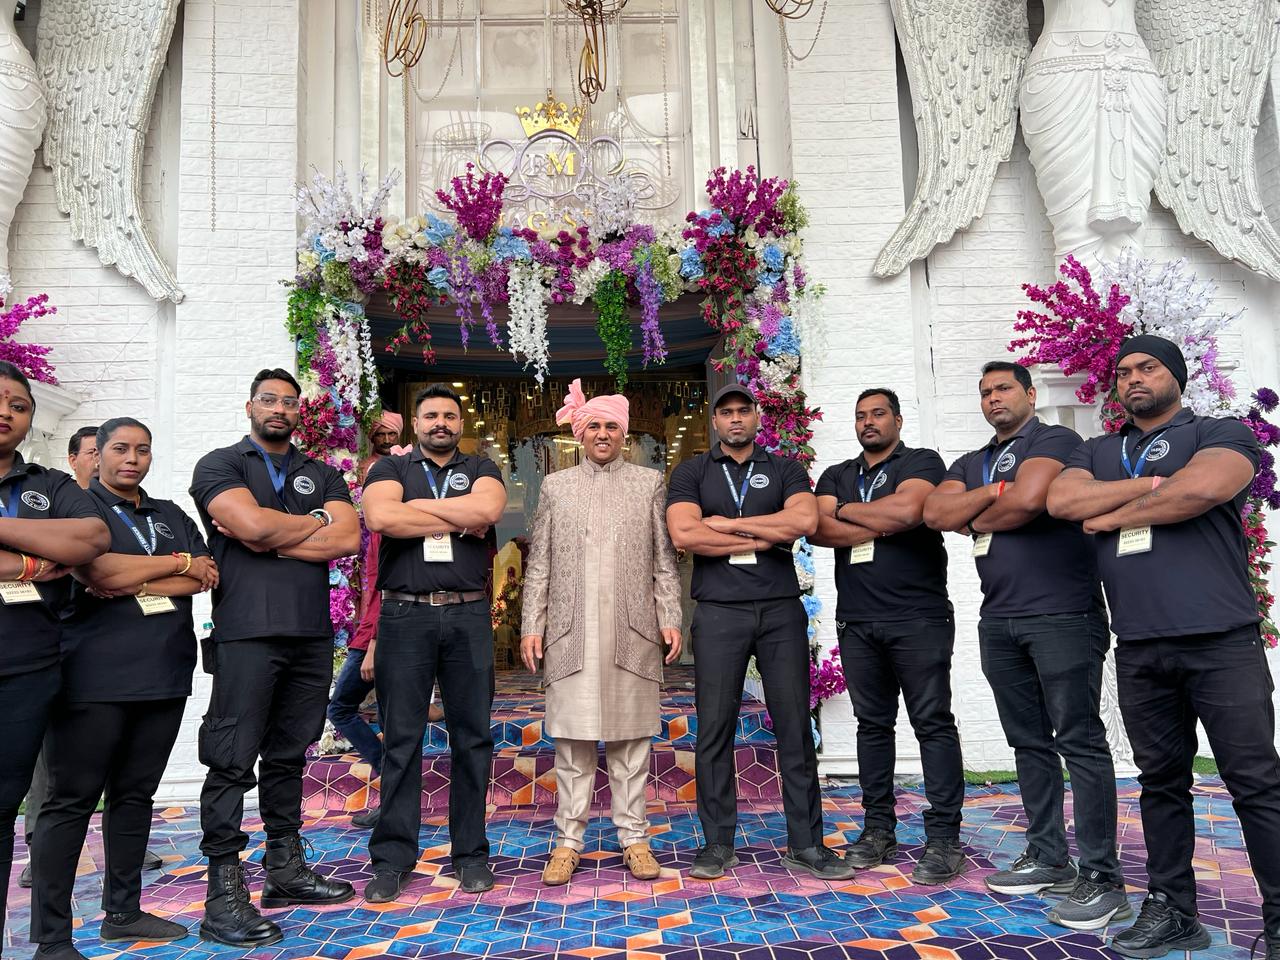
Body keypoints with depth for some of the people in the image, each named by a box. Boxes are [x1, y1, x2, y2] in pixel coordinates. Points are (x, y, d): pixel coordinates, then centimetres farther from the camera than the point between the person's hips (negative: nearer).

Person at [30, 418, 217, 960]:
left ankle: (123, 912, 23)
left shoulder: (171, 516, 17)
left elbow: (203, 578, 4)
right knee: (72, 800, -2)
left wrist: (129, 581, -9)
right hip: (95, 679, -5)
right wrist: (178, 565, -6)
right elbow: (97, 571, -15)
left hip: (163, 676, 5)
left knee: (136, 793, 12)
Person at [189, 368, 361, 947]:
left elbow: (348, 538, 0)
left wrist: (272, 539, -8)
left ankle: (285, 870, 22)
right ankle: (224, 894, 2)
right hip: (246, 633, -4)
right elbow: (251, 524, -15)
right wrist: (317, 522, 0)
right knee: (232, 762, -3)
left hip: (311, 635, 5)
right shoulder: (220, 465, 5)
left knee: (288, 755, 12)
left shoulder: (322, 475, 17)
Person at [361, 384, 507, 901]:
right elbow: (380, 516, -11)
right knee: (401, 738, 2)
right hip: (404, 615, -1)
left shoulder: (481, 469, 14)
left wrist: (417, 509, -6)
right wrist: (458, 521, -6)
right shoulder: (390, 468, 12)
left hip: (467, 616, 1)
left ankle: (471, 853, 15)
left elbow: (488, 509, -10)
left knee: (472, 736, 5)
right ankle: (393, 858, 12)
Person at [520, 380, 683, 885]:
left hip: (633, 631, 0)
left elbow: (665, 559, 7)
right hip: (570, 633, 1)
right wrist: (531, 625, 2)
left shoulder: (650, 483, 10)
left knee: (631, 739, 5)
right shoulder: (556, 486, 12)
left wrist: (670, 618, -2)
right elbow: (539, 563, 9)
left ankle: (634, 838, 14)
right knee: (572, 739, 3)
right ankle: (568, 841, 12)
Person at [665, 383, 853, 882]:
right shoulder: (691, 473, 10)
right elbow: (684, 535, -8)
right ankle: (718, 844, 11)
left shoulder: (785, 469, 12)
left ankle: (805, 844, 11)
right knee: (714, 728, 1)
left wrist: (728, 524, -6)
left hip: (781, 610, 1)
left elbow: (805, 520, -8)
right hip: (719, 611, -1)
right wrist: (759, 539, -5)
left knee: (795, 727, 2)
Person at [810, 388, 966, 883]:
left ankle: (944, 837, 2)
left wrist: (845, 511, -2)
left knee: (933, 722, -3)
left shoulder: (923, 462, 4)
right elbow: (818, 530, -1)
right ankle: (879, 827, 19)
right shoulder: (836, 476, 17)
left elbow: (907, 510, -16)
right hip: (857, 620, 5)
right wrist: (882, 526, -9)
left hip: (919, 618, -4)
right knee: (872, 724, 10)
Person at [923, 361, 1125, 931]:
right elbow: (934, 513, 2)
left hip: (1062, 615, -7)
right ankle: (1047, 858, 21)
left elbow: (1028, 500, -19)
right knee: (1029, 741, 11)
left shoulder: (1053, 440, -1)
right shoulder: (971, 464, 19)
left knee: (1080, 742, -5)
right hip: (999, 620, 7)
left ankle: (1101, 878, 1)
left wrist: (974, 521, -2)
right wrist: (995, 493, -9)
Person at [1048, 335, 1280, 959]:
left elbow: (1203, 488, -16)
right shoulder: (1095, 453, 18)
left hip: (1221, 642, -4)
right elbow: (1060, 500, -2)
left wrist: (1111, 515, -4)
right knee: (1161, 781, 11)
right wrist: (1152, 485, -8)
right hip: (1139, 651, 4)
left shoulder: (1222, 434, 5)